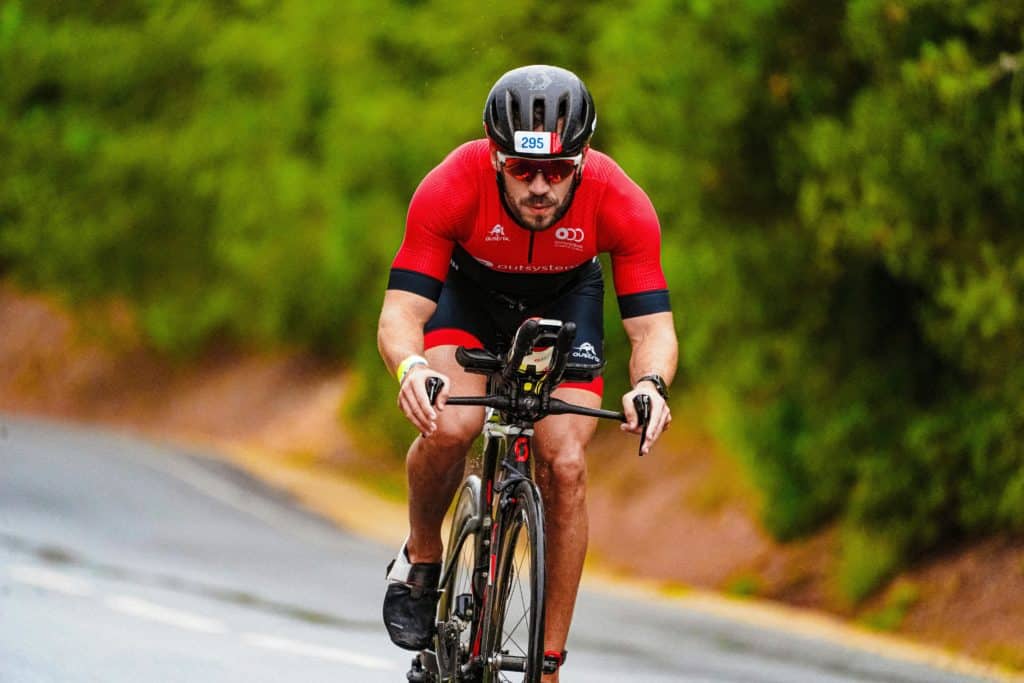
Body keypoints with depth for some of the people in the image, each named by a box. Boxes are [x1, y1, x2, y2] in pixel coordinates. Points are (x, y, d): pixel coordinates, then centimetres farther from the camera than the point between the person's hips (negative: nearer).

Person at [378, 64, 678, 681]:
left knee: (565, 465, -16)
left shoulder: (621, 204, -33)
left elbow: (653, 326, -31)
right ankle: (422, 557, 3)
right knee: (450, 427, -28)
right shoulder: (451, 188, -36)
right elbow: (402, 311, -36)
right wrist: (411, 367, -58)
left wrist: (650, 384, -54)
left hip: (566, 299, 1)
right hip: (468, 289, -1)